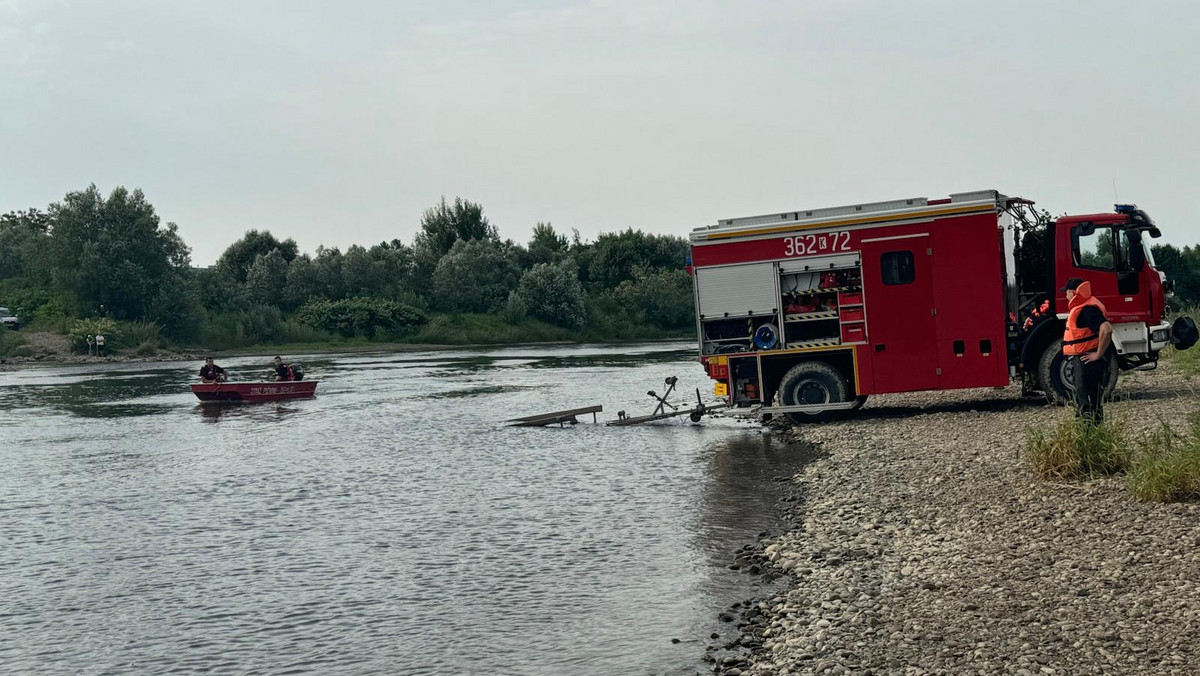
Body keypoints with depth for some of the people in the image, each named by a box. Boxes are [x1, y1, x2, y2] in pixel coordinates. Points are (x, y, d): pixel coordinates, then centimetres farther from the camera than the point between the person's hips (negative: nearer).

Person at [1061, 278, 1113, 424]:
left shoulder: (1088, 309, -20)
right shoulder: (1081, 308, 14)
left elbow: (1106, 329, -31)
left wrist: (1098, 354, -24)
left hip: (1089, 360, -11)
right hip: (1082, 360, 11)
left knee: (1089, 402, -9)